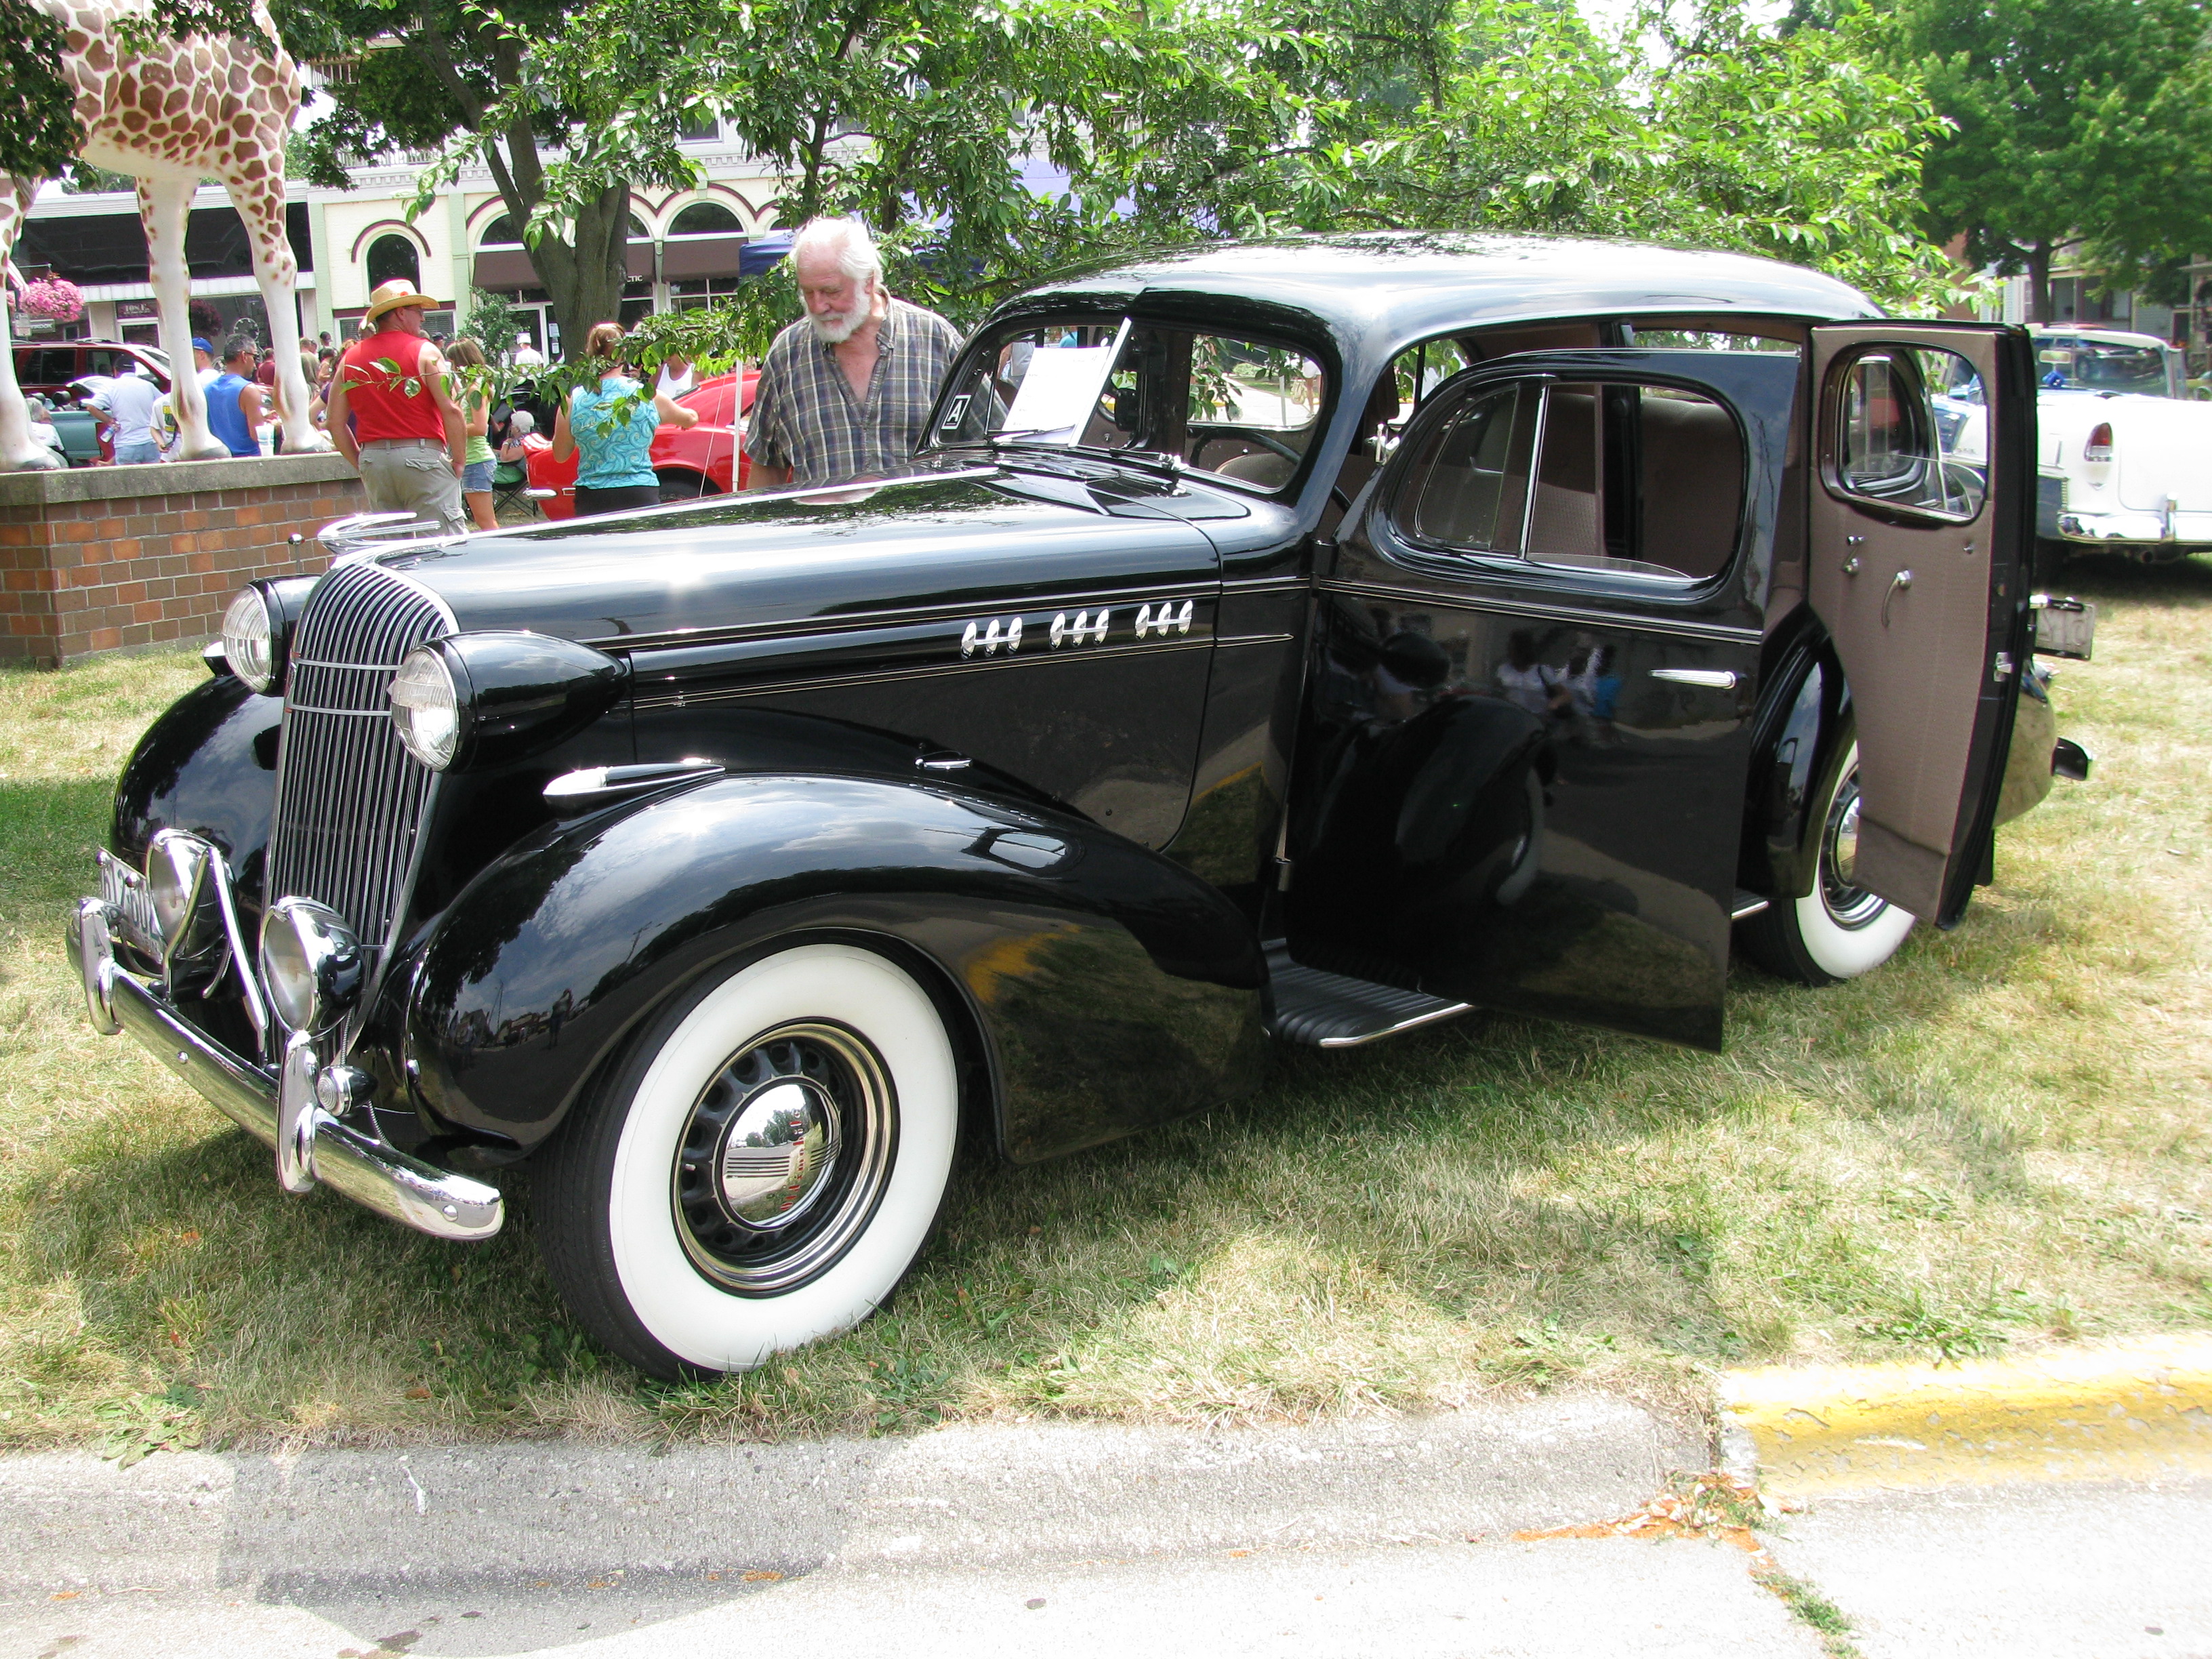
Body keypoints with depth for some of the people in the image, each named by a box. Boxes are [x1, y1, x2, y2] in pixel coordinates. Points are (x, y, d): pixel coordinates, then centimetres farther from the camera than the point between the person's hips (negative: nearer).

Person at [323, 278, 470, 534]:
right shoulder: (423, 352, -4)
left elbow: (336, 423, 10)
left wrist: (362, 463, 16)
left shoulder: (350, 358, 12)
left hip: (372, 459, 6)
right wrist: (459, 459, -4)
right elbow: (451, 411, -13)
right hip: (421, 456, -5)